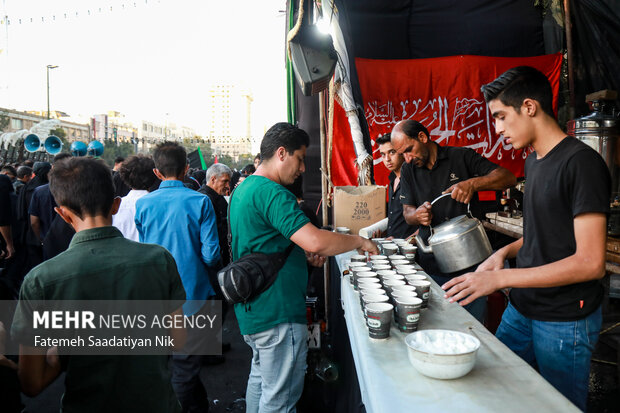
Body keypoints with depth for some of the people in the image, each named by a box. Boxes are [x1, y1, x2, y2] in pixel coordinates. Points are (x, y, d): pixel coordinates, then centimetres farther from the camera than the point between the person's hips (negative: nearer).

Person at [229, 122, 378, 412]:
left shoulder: (243, 189, 12)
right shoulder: (271, 192, -21)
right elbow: (315, 240, -31)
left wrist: (303, 253, 10)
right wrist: (360, 241, -14)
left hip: (252, 309, 10)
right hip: (277, 313, -10)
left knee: (260, 379, 24)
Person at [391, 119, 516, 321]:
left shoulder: (462, 157, -1)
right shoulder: (408, 170, 10)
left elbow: (509, 178, -5)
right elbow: (407, 211, 9)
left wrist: (473, 183, -23)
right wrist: (417, 215, -15)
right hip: (432, 265, 3)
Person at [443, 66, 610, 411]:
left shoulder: (581, 162, -19)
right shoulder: (534, 160, 8)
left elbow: (590, 262, -23)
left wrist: (500, 279, -25)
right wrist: (506, 252, 0)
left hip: (565, 322, -8)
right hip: (521, 310, 8)